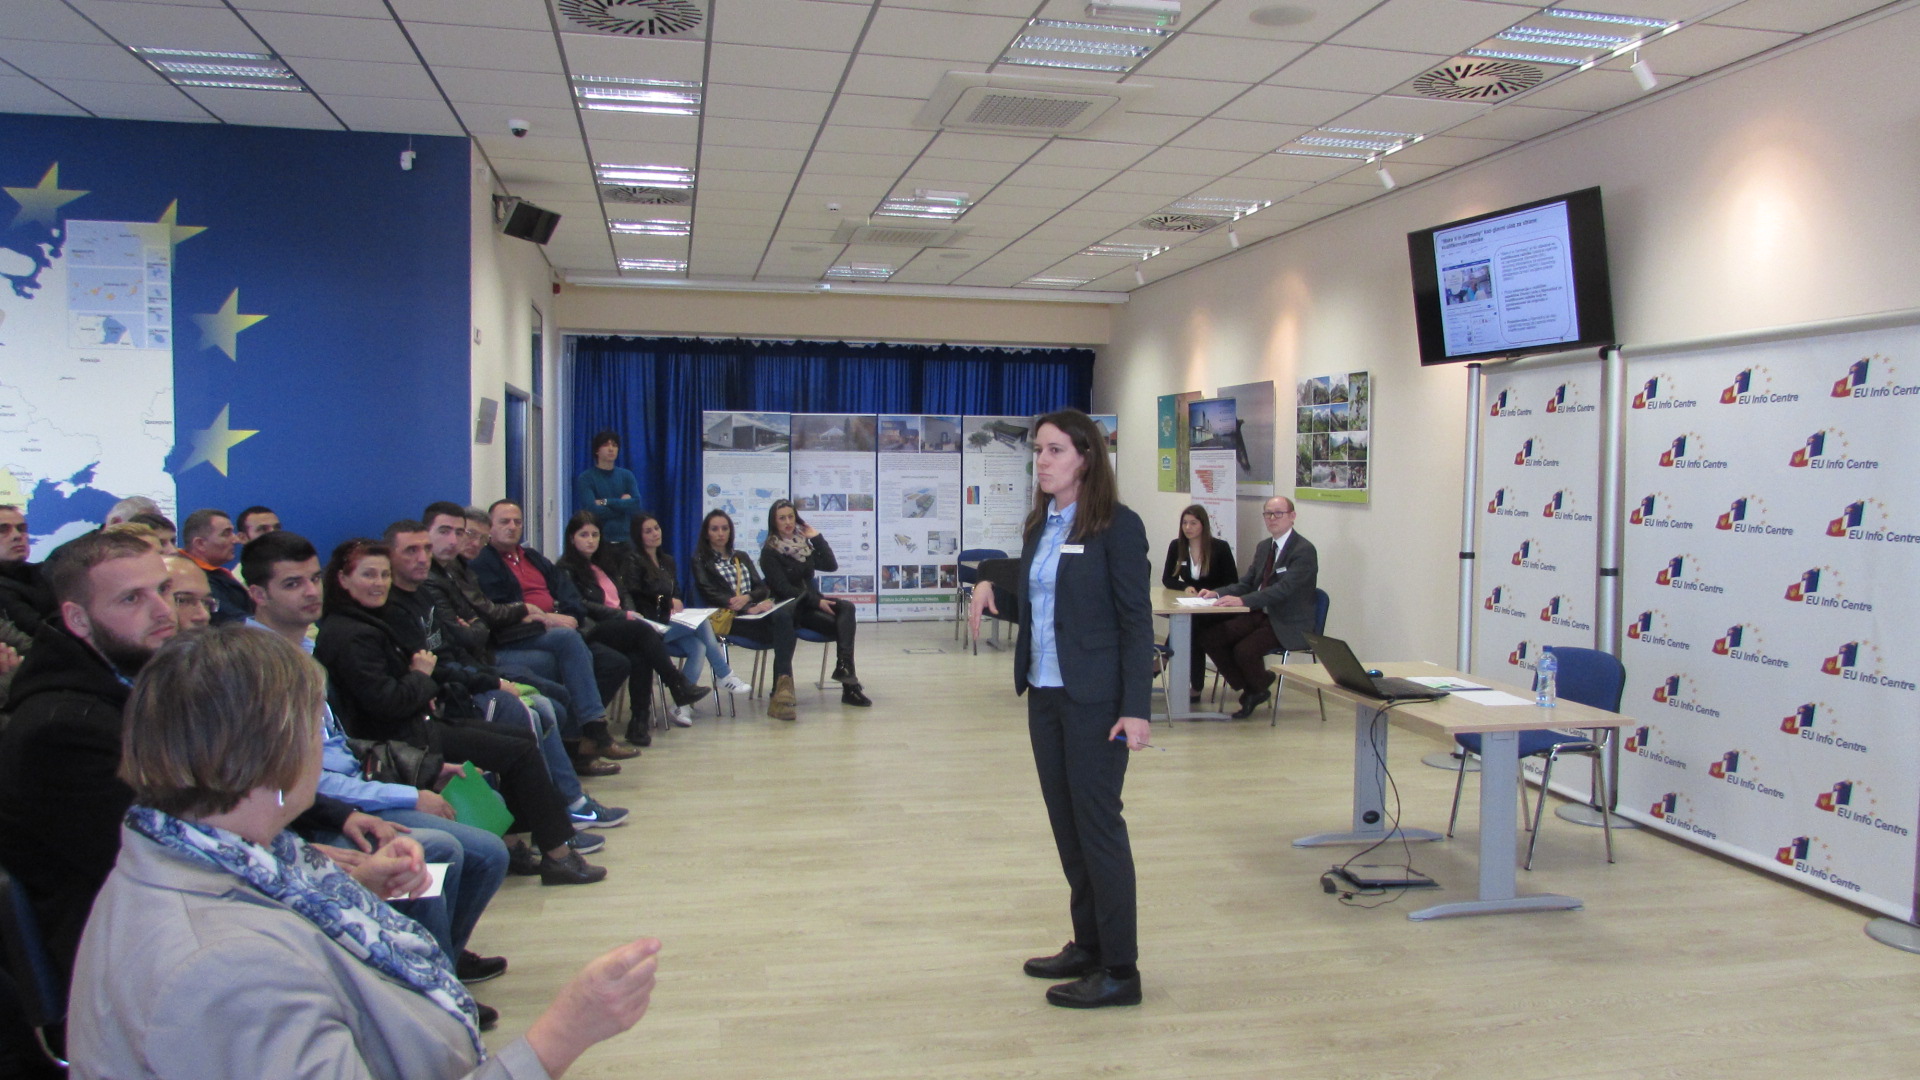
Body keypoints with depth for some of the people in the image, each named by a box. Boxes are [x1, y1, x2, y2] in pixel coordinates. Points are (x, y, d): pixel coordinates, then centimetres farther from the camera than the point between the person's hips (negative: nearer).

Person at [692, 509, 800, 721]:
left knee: (783, 616, -34)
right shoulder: (701, 562, 15)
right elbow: (711, 594, -2)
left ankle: (781, 689, -42)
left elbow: (762, 588, 17)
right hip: (729, 618, -4)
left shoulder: (742, 558, 30)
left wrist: (748, 598, -9)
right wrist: (748, 609, -16)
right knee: (784, 633, -32)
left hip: (755, 612, 4)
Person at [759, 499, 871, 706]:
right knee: (844, 626, -24)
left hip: (812, 601, 6)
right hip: (791, 609, -6)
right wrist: (817, 602, -20)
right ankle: (849, 687, -29)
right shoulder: (770, 552, -5)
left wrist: (817, 537, 1)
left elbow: (831, 565, 7)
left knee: (846, 607, -26)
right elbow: (783, 588, -14)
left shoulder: (802, 543, 14)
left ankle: (843, 667, -38)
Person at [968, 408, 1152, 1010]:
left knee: (1097, 824, -2)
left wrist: (1135, 707, -19)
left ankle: (1120, 971, 8)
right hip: (1045, 694, 8)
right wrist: (992, 588, 0)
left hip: (1094, 700, -8)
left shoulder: (1117, 526, -11)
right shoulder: (1040, 525, 10)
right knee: (1065, 824, 14)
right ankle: (1088, 945, 28)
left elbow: (1136, 620, -13)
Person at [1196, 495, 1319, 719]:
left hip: (1289, 625, -8)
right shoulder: (1264, 547, 14)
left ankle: (1259, 688, 5)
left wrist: (1242, 601, -36)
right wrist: (1217, 593, -6)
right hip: (1261, 614, 8)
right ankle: (1249, 689, 6)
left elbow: (1284, 589, -26)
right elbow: (1246, 583, 14)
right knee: (1209, 637, -9)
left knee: (1245, 649, -30)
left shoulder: (1304, 550, -13)